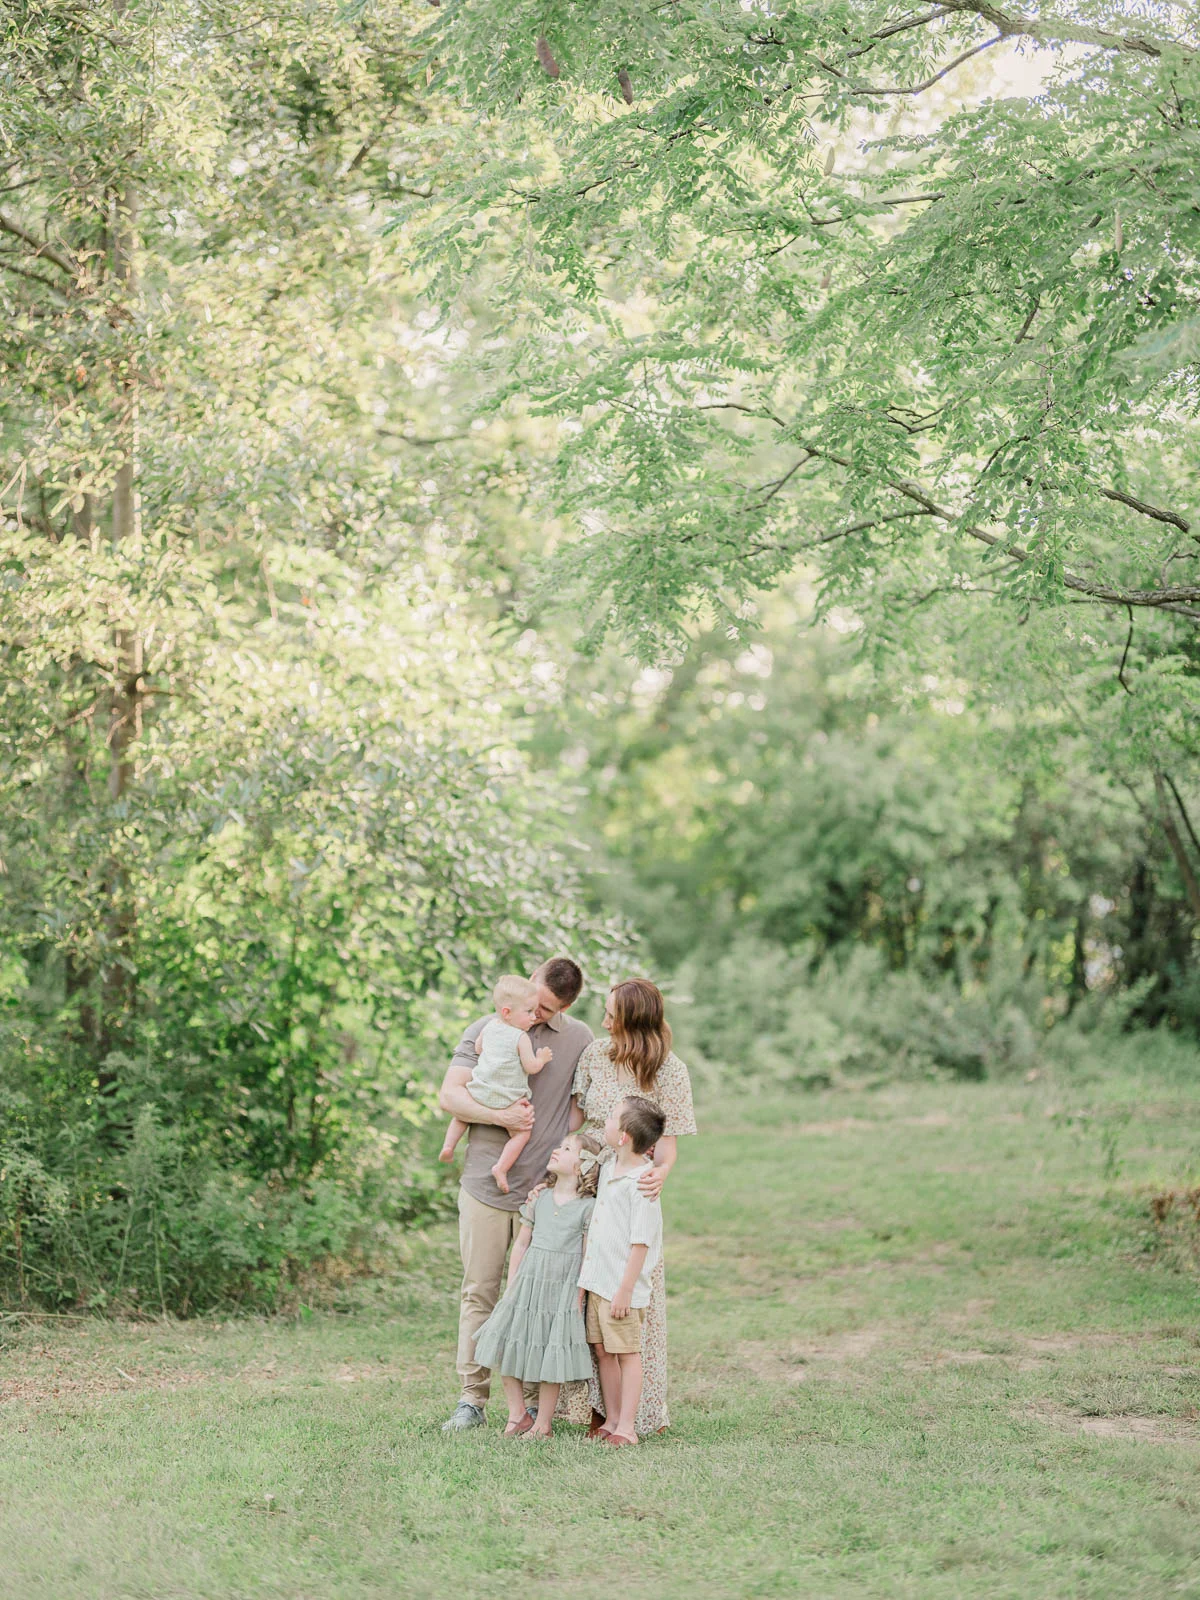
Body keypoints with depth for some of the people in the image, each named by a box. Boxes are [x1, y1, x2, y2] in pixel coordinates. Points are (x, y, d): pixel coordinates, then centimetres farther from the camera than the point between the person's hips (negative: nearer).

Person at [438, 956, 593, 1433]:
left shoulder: (579, 1040, 6)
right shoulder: (485, 1031, 4)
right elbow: (449, 1095, -1)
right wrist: (500, 1117, -16)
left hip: (544, 1189, 0)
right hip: (485, 1186, 0)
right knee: (479, 1293, 3)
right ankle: (472, 1399, 9)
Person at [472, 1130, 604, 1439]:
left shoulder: (588, 1208, -5)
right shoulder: (539, 1199, 8)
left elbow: (589, 1257, -5)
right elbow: (521, 1243, 12)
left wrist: (579, 1298, -7)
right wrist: (511, 1286, 8)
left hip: (562, 1290, -5)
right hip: (527, 1285, 5)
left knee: (551, 1360, -2)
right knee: (504, 1348, 2)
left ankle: (542, 1424, 11)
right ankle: (517, 1414, 16)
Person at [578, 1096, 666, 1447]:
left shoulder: (641, 1182, -19)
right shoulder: (608, 1168, 9)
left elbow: (640, 1243, -19)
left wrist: (625, 1289, -19)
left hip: (623, 1286, -8)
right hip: (597, 1279, 8)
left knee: (627, 1352, 1)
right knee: (603, 1351, 13)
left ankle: (627, 1426, 7)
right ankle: (611, 1419, 22)